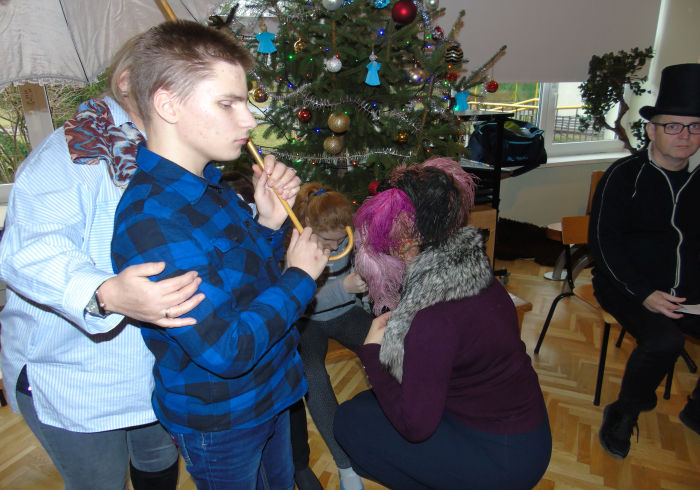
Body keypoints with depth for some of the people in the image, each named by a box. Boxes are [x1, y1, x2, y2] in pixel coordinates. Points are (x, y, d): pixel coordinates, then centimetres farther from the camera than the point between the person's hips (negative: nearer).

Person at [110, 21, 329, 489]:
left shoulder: (210, 183, -3)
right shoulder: (150, 221, -32)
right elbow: (226, 351, -32)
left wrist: (269, 222, -12)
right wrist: (300, 277, -21)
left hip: (269, 391, 8)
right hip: (219, 419, -7)